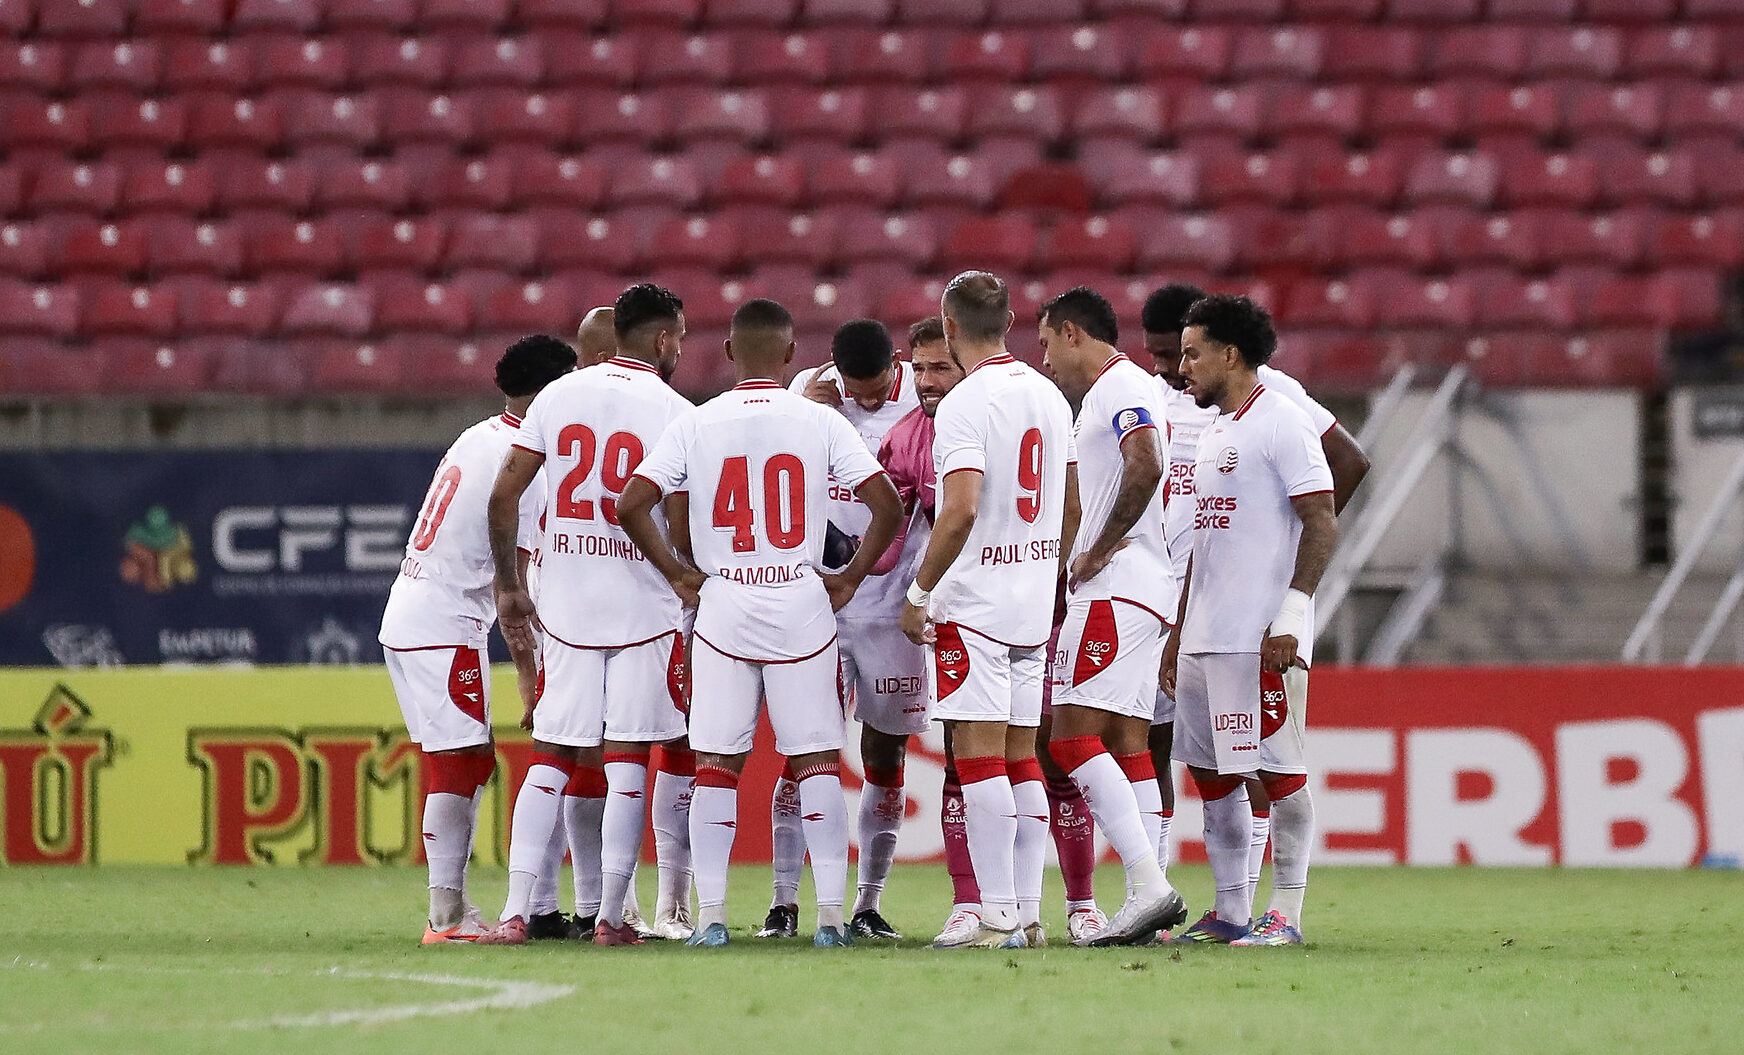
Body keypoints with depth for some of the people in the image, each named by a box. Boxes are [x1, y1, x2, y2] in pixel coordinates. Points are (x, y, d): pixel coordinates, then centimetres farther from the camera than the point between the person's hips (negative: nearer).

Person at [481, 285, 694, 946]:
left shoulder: (559, 396, 6)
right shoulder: (675, 414, -5)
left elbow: (503, 497, 4)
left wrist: (509, 587, 13)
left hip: (565, 601, 3)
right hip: (644, 605, -3)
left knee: (551, 757, 6)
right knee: (627, 760, 2)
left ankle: (515, 913, -2)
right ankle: (611, 916, 1)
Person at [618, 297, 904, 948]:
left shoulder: (696, 425, -1)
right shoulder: (820, 423, -1)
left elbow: (631, 506, -6)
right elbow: (886, 505, -6)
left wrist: (679, 575, 6)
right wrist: (851, 577, 6)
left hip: (721, 606, 0)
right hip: (801, 606, 0)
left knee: (716, 764, 5)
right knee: (818, 761, 5)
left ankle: (710, 914, 0)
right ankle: (831, 913, 0)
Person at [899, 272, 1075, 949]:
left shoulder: (966, 404, -14)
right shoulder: (1050, 398, 11)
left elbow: (961, 511, -23)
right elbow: (1071, 507, 18)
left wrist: (918, 592, -14)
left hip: (972, 601, -8)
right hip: (1034, 603, 8)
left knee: (979, 756, -7)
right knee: (1021, 759, 11)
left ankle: (998, 918, -11)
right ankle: (1028, 913, 10)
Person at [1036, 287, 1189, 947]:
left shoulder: (1119, 387, -9)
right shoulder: (1112, 392, 23)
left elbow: (1145, 467, -25)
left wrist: (1097, 552, -17)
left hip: (1115, 589, -11)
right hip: (1141, 594, 11)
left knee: (1073, 735, -15)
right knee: (1127, 741, 8)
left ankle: (1149, 883, -22)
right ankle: (1147, 901, 4)